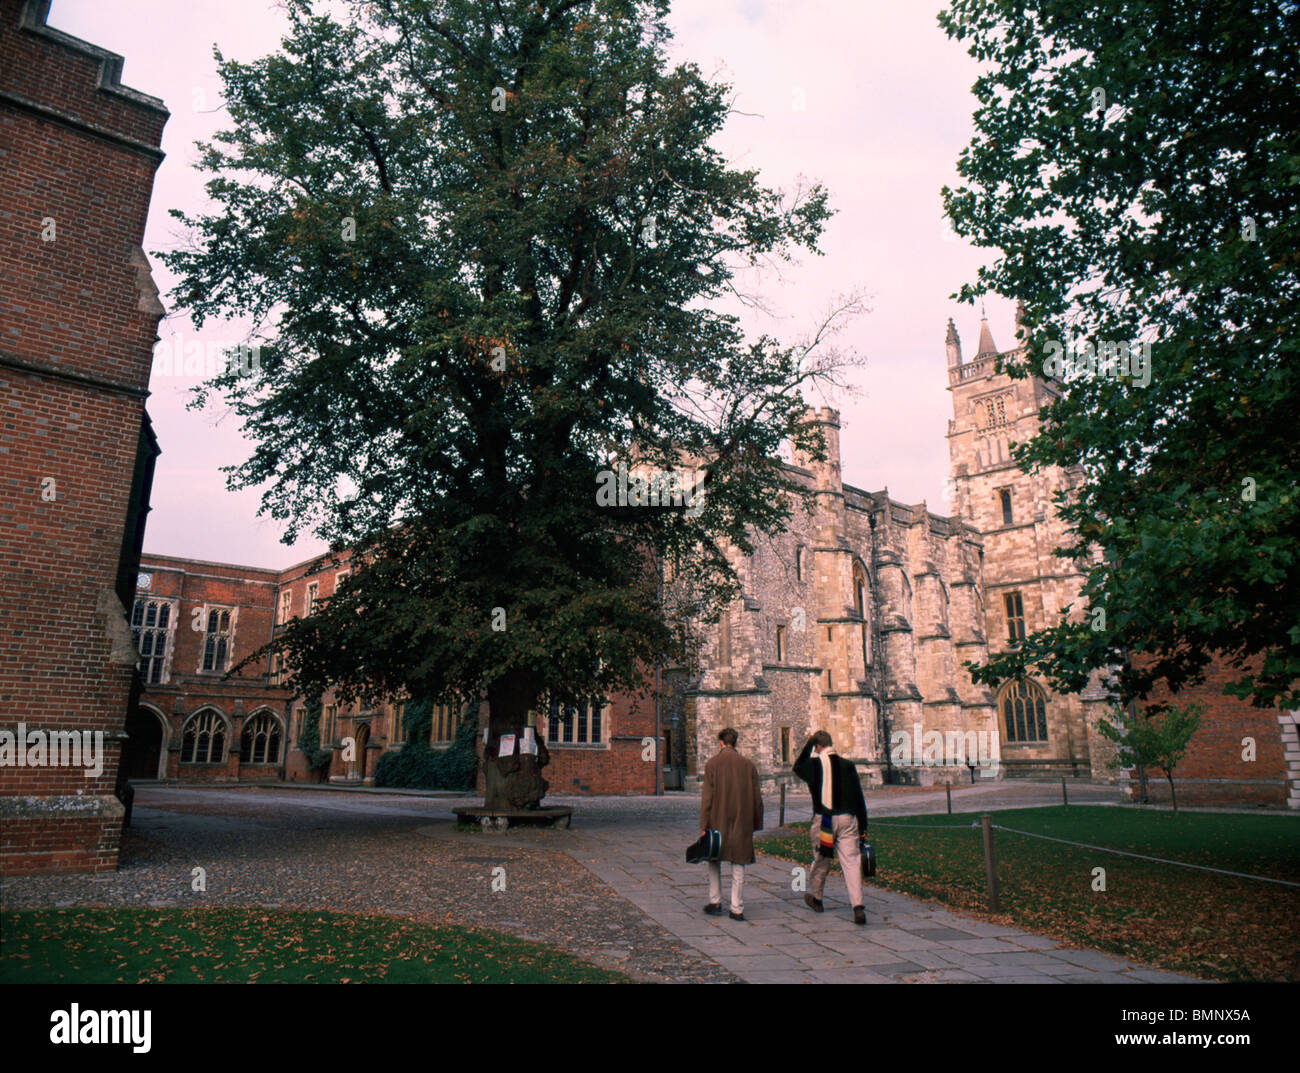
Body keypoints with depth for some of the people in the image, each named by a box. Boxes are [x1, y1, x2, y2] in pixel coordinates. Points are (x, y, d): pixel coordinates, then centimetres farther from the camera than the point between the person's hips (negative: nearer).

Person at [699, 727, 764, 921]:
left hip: (718, 821, -2)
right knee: (738, 864, 6)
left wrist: (703, 825, -6)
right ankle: (737, 909, 7)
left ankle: (715, 901, 17)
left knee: (714, 860, 17)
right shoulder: (748, 765, 3)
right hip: (742, 823, 2)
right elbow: (757, 798, 5)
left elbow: (707, 797, -8)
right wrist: (756, 824, 12)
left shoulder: (712, 764, -5)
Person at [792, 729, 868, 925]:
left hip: (823, 819, -1)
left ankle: (815, 898, 35)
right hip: (847, 819, 1)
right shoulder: (848, 765, 1)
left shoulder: (814, 764, -3)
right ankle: (858, 906, -13)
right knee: (851, 860, -1)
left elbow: (797, 767, 21)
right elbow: (859, 797, 3)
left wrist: (808, 745, 17)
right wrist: (863, 824, 10)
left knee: (821, 859, 16)